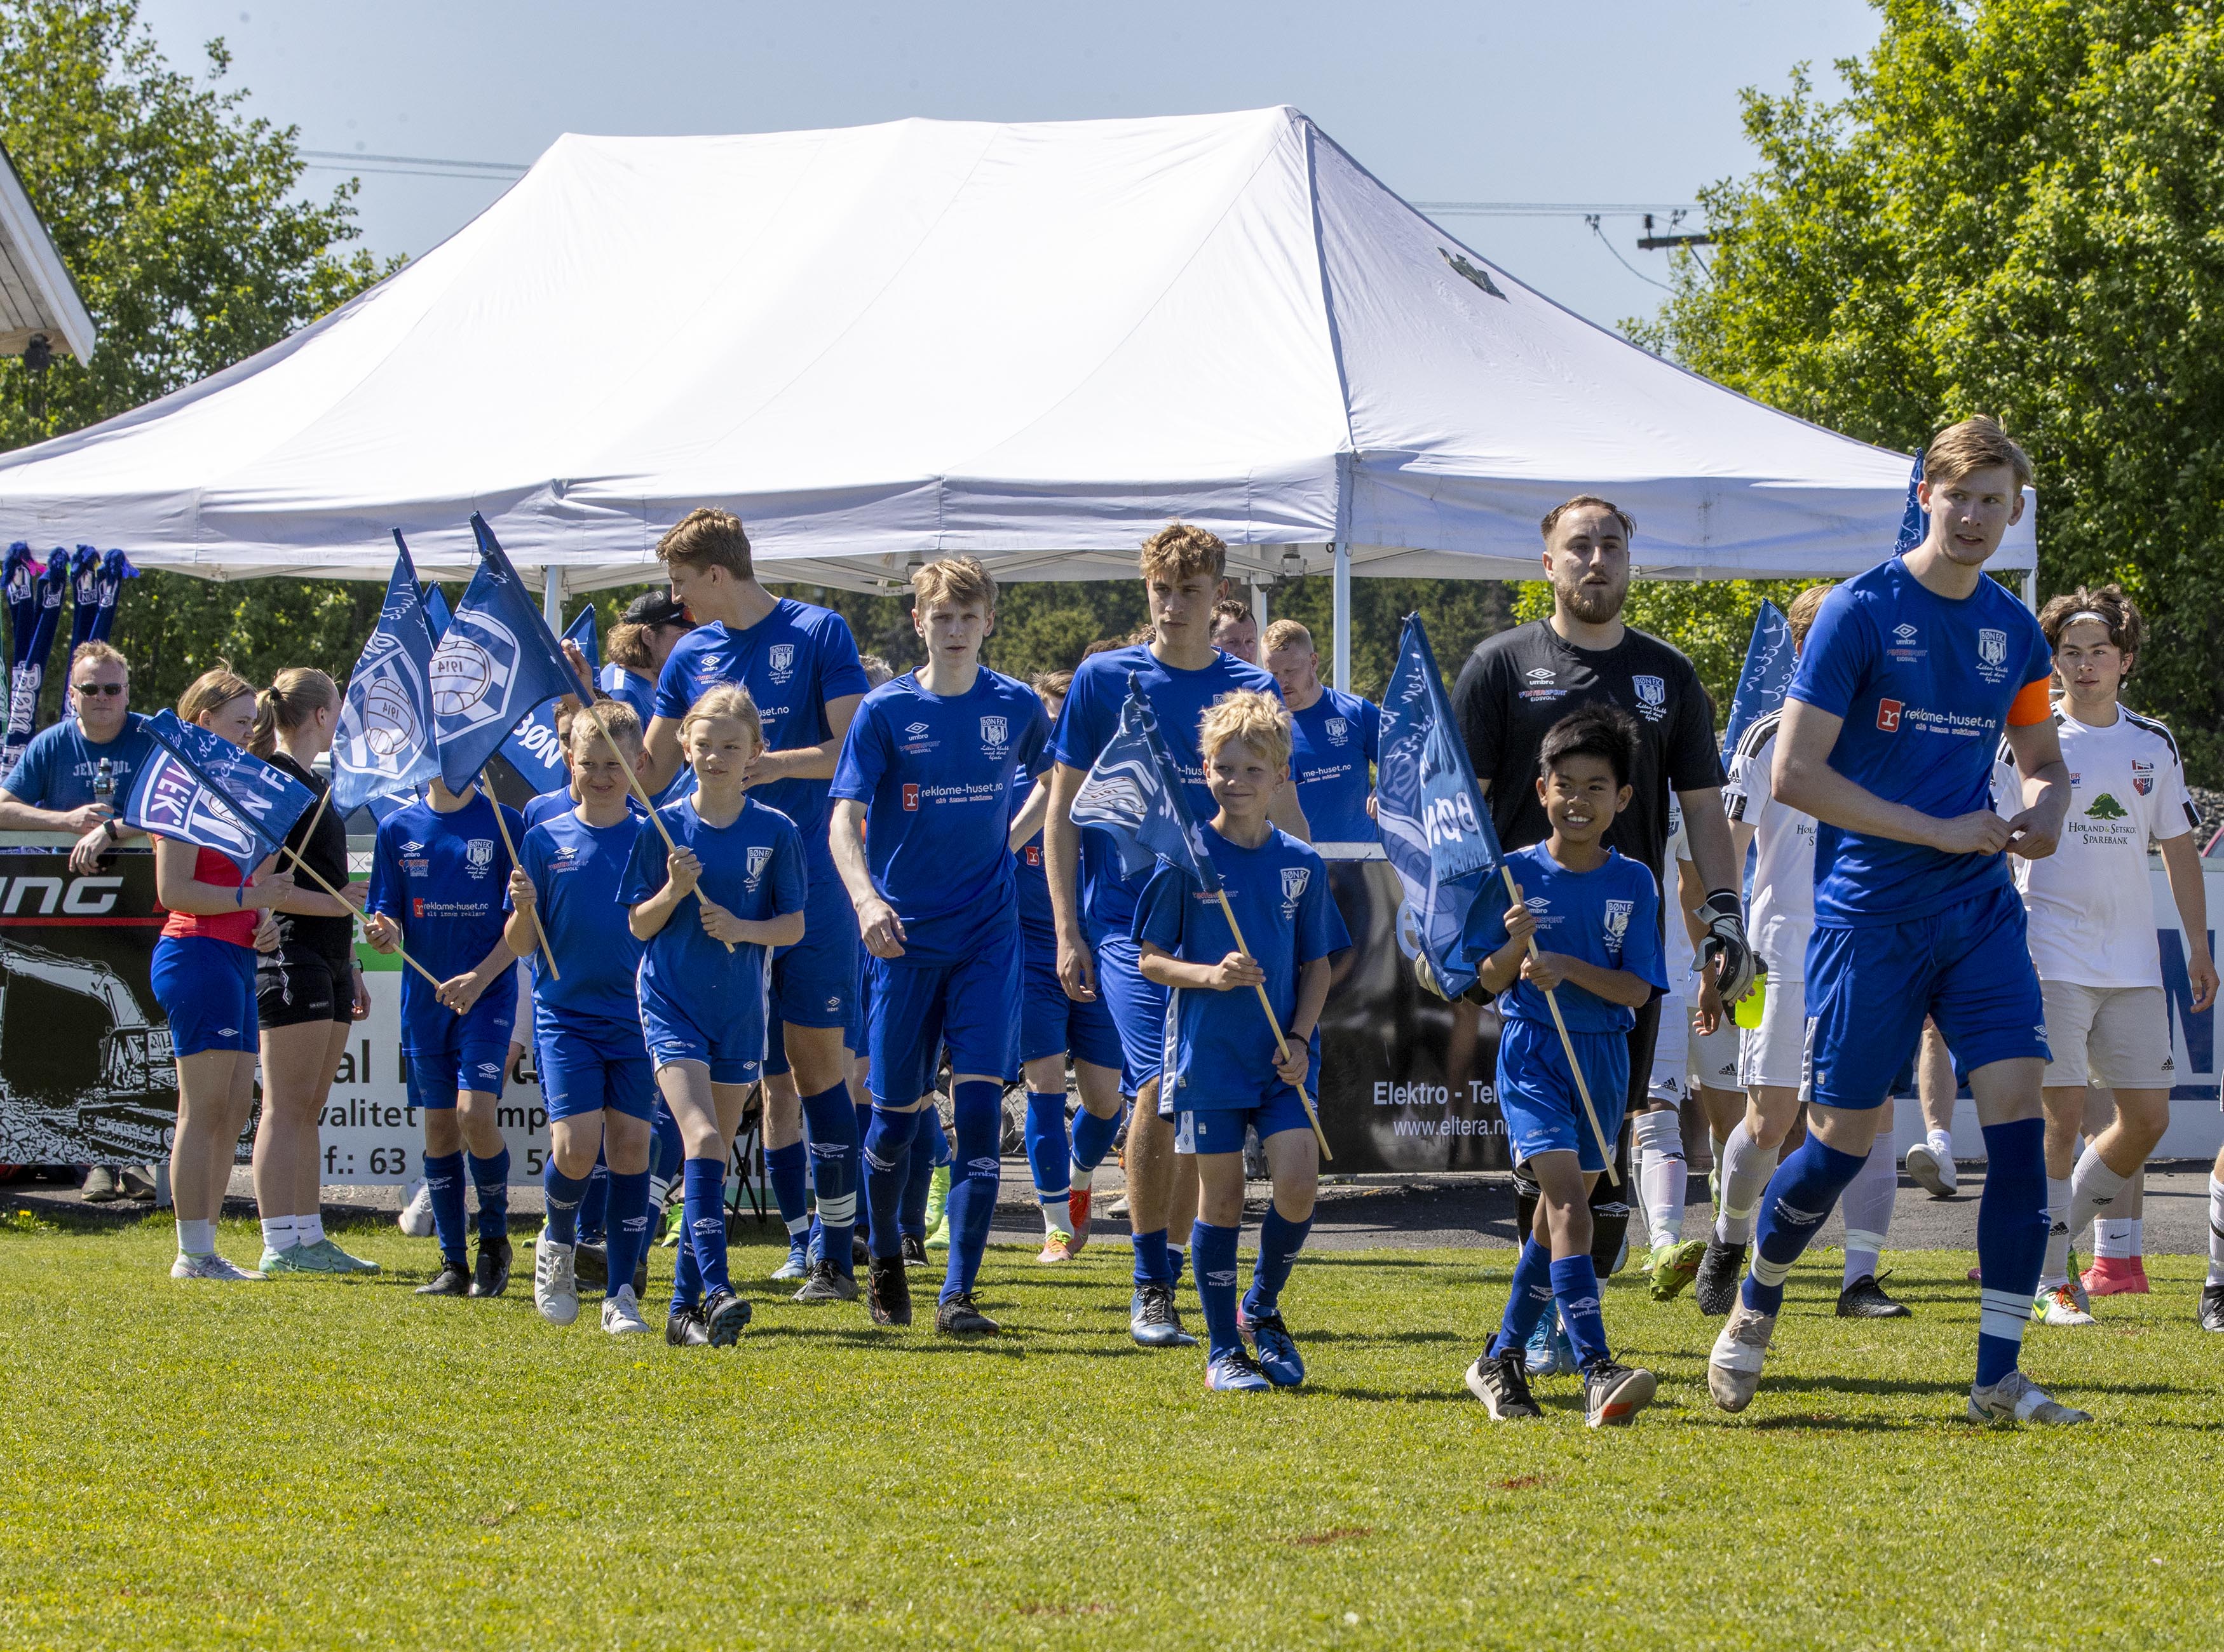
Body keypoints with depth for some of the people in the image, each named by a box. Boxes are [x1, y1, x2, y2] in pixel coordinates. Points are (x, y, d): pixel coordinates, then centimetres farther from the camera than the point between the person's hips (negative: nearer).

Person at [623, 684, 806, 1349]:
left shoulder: (774, 832, 0)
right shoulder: (663, 828, -2)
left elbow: (794, 925, 3)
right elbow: (639, 925, 2)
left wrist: (743, 928, -15)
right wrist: (674, 891, -17)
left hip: (738, 1012, 2)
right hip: (671, 1002, -2)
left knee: (712, 1154, 8)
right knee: (702, 1139, -20)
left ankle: (687, 1306, 16)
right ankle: (716, 1289, -28)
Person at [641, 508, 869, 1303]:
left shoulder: (818, 634, -2)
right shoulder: (692, 655, 12)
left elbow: (852, 750, -8)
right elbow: (649, 772, 16)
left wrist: (781, 764, -24)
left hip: (808, 881, -4)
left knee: (817, 1062, -3)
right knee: (769, 1076, 1)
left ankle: (838, 1254, 2)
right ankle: (806, 1251, 5)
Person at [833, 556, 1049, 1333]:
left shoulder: (1017, 707, 3)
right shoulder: (887, 710, -4)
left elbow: (1050, 783, 25)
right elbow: (846, 816, -11)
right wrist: (865, 897, -27)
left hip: (987, 936, 1)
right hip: (907, 937, -1)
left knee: (979, 1107, -11)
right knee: (896, 1115, 6)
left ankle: (959, 1295, -10)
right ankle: (885, 1261, 33)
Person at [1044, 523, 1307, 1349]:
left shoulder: (1251, 690, 8)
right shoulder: (1105, 679, 3)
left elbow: (1283, 815, 15)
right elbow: (1062, 811, 6)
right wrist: (1067, 932, -1)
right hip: (1127, 917, -3)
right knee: (1160, 1084, -17)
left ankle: (1177, 1278, 17)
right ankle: (1150, 1288, -10)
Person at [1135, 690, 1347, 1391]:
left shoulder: (1302, 865, 4)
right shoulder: (1185, 859, -4)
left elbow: (1317, 965, 10)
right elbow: (1149, 960, -2)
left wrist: (1299, 1037, -4)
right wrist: (1209, 976, -20)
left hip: (1282, 1055, 2)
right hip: (1208, 1051, -2)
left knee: (1298, 1183, -11)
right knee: (1221, 1196, 0)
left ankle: (1263, 1307, 16)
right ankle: (1223, 1350, 13)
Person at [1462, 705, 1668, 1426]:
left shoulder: (1632, 883, 0)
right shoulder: (1517, 875, -3)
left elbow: (1637, 990, -5)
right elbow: (1491, 982, 0)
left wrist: (1567, 968, -20)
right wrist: (1515, 947, -21)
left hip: (1603, 1060, 4)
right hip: (1532, 1050, -4)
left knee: (1557, 1213, 12)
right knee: (1567, 1194, -20)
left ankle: (1501, 1359, 29)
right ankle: (1597, 1371, -30)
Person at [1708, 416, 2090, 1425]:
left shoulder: (2013, 631, 9)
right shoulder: (1859, 613, -7)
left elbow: (2041, 759, 25)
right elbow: (1792, 774, -12)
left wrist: (2043, 813, 0)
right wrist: (1939, 832, -14)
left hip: (1981, 913, 4)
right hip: (1868, 915, -4)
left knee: (2018, 1114, -10)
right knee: (1841, 1139, -1)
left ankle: (1998, 1380, -7)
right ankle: (1755, 1305, 28)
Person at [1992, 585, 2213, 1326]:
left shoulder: (2154, 745, 11)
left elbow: (2179, 849, 17)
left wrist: (2198, 945, 13)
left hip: (2133, 959, 5)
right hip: (2051, 953, -5)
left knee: (2147, 1118, 2)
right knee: (2063, 1118, -9)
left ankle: (2052, 1236, 20)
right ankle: (2050, 1283, 0)